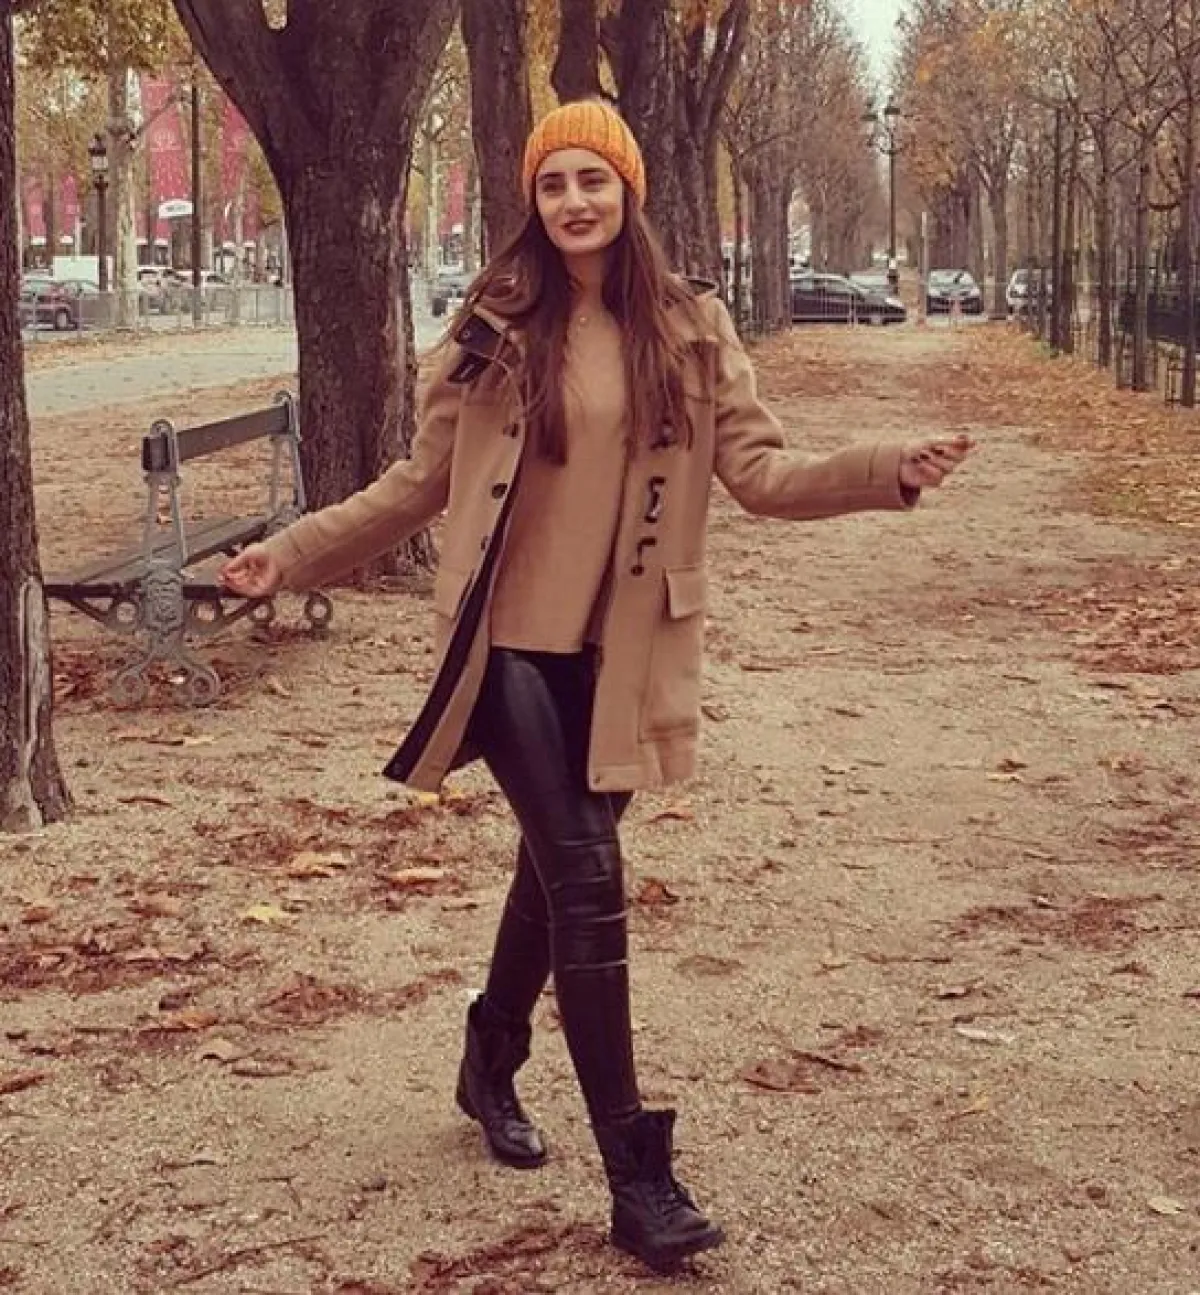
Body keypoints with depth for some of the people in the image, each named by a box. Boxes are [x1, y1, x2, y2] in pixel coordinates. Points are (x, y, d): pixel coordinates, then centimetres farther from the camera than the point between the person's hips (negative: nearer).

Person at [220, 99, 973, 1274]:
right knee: (586, 876, -10)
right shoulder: (494, 328, -1)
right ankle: (635, 1174, -4)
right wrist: (292, 554, -1)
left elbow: (760, 469, -3)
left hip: (614, 651, 3)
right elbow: (422, 481, 4)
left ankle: (491, 1061, 44)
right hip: (506, 642, -2)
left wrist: (886, 471, -17)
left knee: (554, 867, 16)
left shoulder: (690, 330, 2)